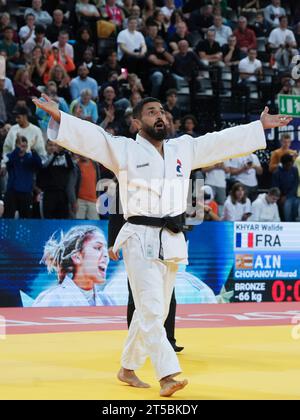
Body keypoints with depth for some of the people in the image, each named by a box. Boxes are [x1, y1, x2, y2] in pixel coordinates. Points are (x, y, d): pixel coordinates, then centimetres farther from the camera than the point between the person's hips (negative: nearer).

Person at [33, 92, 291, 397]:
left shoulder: (184, 148, 13)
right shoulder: (123, 149, -2)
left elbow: (223, 141, 18)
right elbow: (90, 136, -13)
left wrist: (262, 126, 19)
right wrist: (58, 116, -28)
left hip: (172, 242, 6)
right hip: (141, 239, -6)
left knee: (154, 311, 12)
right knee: (151, 309, -14)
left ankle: (128, 368, 26)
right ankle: (168, 375, -20)